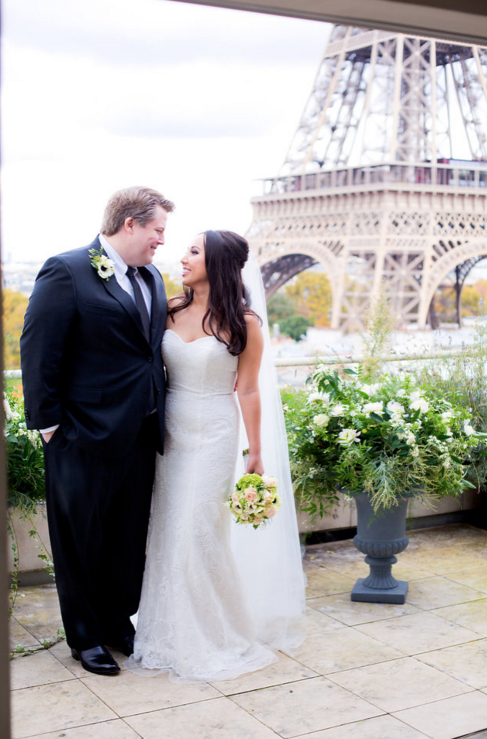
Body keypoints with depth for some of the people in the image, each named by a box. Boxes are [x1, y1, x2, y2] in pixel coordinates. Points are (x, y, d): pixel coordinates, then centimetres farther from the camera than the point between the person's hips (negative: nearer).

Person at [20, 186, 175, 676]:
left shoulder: (152, 278, 10)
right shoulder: (67, 272, -13)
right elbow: (38, 351, -13)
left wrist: (158, 413, 8)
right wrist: (48, 422, -12)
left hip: (141, 434, 7)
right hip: (86, 435, -7)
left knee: (130, 538, 18)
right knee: (81, 540, 10)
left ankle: (119, 622, 37)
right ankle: (84, 636, 27)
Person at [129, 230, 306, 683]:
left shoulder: (243, 323, -7)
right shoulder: (169, 310, 4)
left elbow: (247, 390, -5)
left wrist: (255, 451, -3)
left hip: (214, 434, -4)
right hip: (170, 431, 4)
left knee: (198, 530, -3)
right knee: (166, 530, 8)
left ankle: (213, 636, 17)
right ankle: (170, 634, 23)